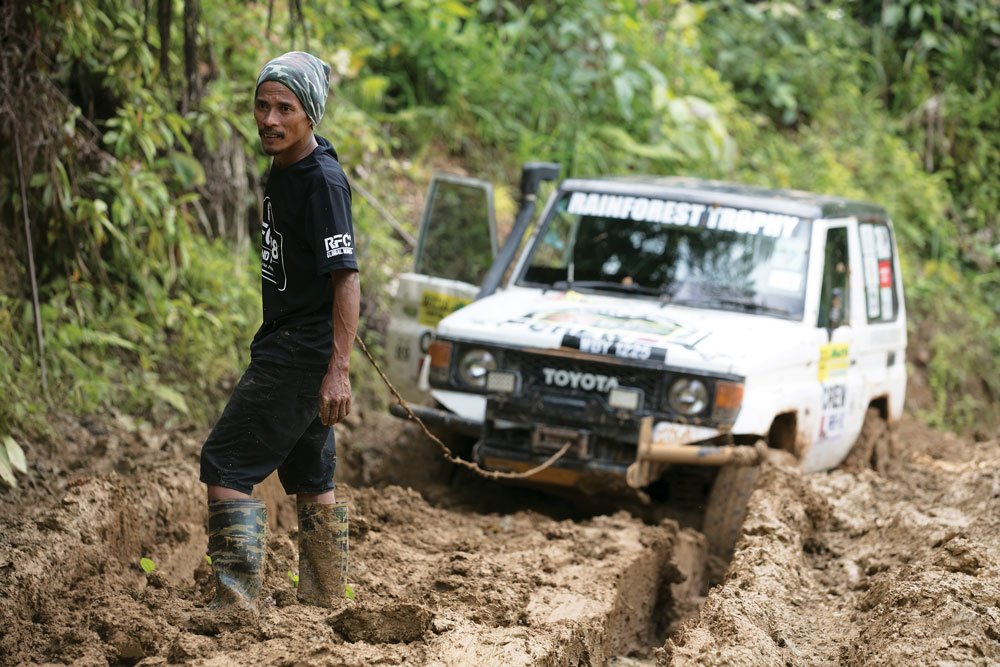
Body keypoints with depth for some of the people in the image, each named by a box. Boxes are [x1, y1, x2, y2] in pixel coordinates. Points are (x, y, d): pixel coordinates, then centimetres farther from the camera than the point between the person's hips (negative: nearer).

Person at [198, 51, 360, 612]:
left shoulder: (323, 180, -19)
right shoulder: (285, 168, 10)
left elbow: (346, 276, -23)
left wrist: (339, 369, -28)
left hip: (303, 352, -10)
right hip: (288, 344, 10)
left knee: (225, 465, -10)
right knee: (310, 477, 16)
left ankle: (238, 603, -10)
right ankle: (325, 603, 26)